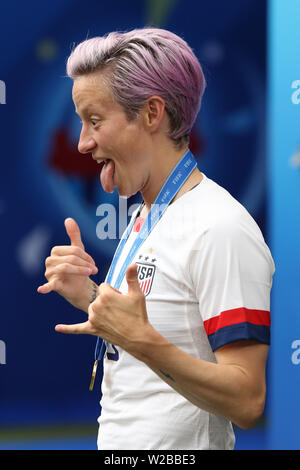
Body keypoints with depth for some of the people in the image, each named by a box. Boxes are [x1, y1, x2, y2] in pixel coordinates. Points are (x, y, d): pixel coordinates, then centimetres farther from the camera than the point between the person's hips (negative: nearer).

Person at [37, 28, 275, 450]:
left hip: (181, 447, -8)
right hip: (116, 440, 8)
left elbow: (246, 403, -24)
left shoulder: (221, 229, -19)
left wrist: (143, 342, -33)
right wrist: (89, 296, 2)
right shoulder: (143, 218, 9)